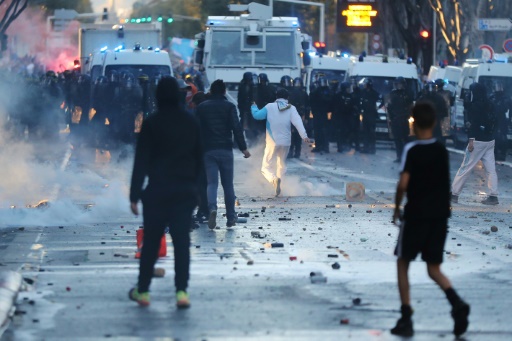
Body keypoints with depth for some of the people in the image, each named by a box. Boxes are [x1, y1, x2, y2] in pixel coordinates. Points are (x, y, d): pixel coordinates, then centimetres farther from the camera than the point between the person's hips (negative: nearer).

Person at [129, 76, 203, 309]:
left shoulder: (152, 124, -8)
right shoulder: (191, 123, 5)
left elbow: (141, 161, -8)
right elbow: (199, 158, 13)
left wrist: (134, 195, -6)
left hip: (157, 191, -3)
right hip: (186, 191, 3)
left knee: (151, 242, 7)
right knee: (182, 241, 0)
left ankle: (143, 291, 15)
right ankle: (181, 291, -10)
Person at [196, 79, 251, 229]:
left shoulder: (201, 107, 6)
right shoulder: (229, 106, -1)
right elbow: (236, 128, -9)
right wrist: (243, 148, -7)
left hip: (208, 150, 1)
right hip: (226, 149, -1)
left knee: (211, 183, -2)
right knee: (228, 184, 8)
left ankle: (212, 208, -30)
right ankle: (231, 218, 12)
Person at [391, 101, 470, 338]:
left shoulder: (412, 150, -11)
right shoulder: (442, 151, 6)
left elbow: (403, 183, -18)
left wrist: (397, 208, -5)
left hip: (416, 215, -5)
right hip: (440, 216, 5)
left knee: (403, 264, 11)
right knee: (434, 269, 10)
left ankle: (406, 319, 7)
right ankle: (457, 303, -17)